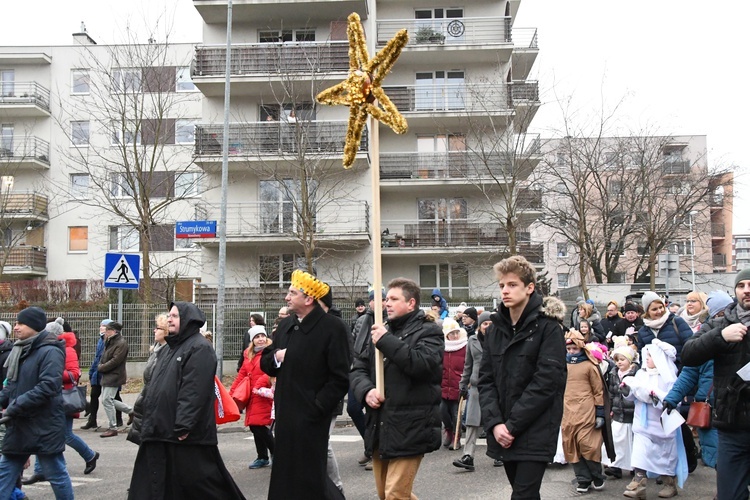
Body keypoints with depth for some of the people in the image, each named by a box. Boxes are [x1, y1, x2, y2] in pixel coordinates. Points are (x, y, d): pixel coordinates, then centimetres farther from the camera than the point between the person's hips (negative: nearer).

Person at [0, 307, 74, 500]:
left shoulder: (50, 351, -15)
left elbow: (47, 387, -24)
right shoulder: (20, 351, 12)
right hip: (19, 426, 9)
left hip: (44, 427, -9)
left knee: (56, 474, 4)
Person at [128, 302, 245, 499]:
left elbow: (195, 391, -20)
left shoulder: (200, 349, -11)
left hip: (187, 433, -9)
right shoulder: (168, 349, 20)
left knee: (198, 483, 0)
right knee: (159, 483, 10)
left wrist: (183, 426, -25)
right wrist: (148, 422, 18)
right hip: (161, 431, 9)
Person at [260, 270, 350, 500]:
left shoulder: (332, 327, -12)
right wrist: (276, 357, -6)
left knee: (309, 477, 1)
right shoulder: (285, 326, 11)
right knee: (284, 476, 16)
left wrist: (316, 407, -15)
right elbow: (265, 364, 16)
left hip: (312, 418, -7)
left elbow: (340, 378, -14)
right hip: (285, 415, 7)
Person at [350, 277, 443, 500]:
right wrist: (366, 390, -7)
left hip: (408, 430, -7)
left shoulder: (428, 331, -4)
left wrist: (386, 341, -17)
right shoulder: (381, 331, 17)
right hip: (379, 428, 8)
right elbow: (359, 368, 14)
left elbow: (423, 364, -23)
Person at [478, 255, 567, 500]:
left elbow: (547, 381, -15)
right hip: (503, 433, 5)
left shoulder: (548, 327, -8)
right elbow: (485, 379, 4)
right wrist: (494, 423, -10)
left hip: (535, 433, -5)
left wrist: (512, 425, -16)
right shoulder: (496, 328, 9)